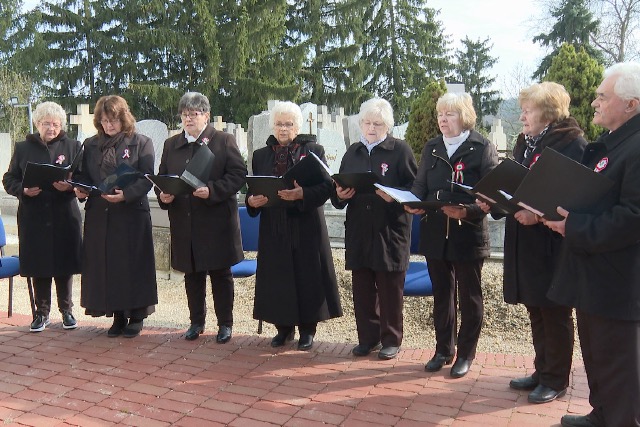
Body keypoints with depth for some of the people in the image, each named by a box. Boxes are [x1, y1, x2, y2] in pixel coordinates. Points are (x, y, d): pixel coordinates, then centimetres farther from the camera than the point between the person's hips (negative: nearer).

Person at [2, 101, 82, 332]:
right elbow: (9, 180, 8)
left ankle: (66, 310, 19)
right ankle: (42, 312, 20)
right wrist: (24, 190, -12)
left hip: (64, 216, -1)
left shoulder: (73, 146, 6)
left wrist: (69, 186, -17)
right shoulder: (23, 148, 9)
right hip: (33, 217, 1)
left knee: (64, 265, 4)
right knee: (38, 266, 6)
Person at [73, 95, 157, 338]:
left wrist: (125, 194, -22)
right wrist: (80, 189, -6)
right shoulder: (91, 145, 14)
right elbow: (83, 176, 16)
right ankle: (118, 316, 18)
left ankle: (136, 316, 13)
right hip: (98, 216, 4)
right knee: (105, 265, 6)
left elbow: (146, 179, -7)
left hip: (132, 215, -4)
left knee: (133, 264, 0)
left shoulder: (141, 143, 1)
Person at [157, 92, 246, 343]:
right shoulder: (171, 145, 15)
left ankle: (225, 324, 18)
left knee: (221, 274, 5)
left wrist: (212, 191, -20)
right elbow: (161, 177, 17)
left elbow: (238, 174, -8)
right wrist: (163, 195, -5)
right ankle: (196, 321, 28)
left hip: (217, 221, -4)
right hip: (184, 222, 4)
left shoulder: (224, 141, 0)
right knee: (192, 274, 13)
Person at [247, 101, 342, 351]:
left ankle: (307, 330, 16)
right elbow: (253, 190, 11)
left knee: (307, 277, 2)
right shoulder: (261, 155, 12)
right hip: (274, 229, 3)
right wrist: (252, 201, -12)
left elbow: (326, 186, -8)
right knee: (277, 278, 6)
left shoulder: (313, 150, 3)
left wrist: (302, 194, -24)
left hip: (306, 227, -3)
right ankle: (283, 328, 22)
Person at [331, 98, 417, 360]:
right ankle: (368, 338, 24)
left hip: (390, 231, -4)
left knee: (390, 289, 5)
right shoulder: (352, 152, 14)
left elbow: (415, 189, -5)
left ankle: (391, 340, 19)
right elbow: (339, 189, 17)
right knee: (362, 288, 10)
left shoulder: (400, 150, -2)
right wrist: (340, 194, -5)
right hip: (358, 231, 5)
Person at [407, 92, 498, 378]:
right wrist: (413, 203, -13)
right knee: (441, 294, 15)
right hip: (435, 234, 5)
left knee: (469, 296, 9)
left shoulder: (483, 148, -5)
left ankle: (465, 355, 24)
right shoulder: (431, 148, 10)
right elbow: (419, 185, 9)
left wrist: (466, 212, -27)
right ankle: (443, 350, 29)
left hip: (469, 234, -4)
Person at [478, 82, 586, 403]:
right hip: (524, 243, 8)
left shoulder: (572, 144, -12)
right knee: (536, 310, 17)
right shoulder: (525, 143, 13)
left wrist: (539, 214, -26)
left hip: (552, 246, -8)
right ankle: (543, 371, 32)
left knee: (554, 314, 6)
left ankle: (556, 380, 21)